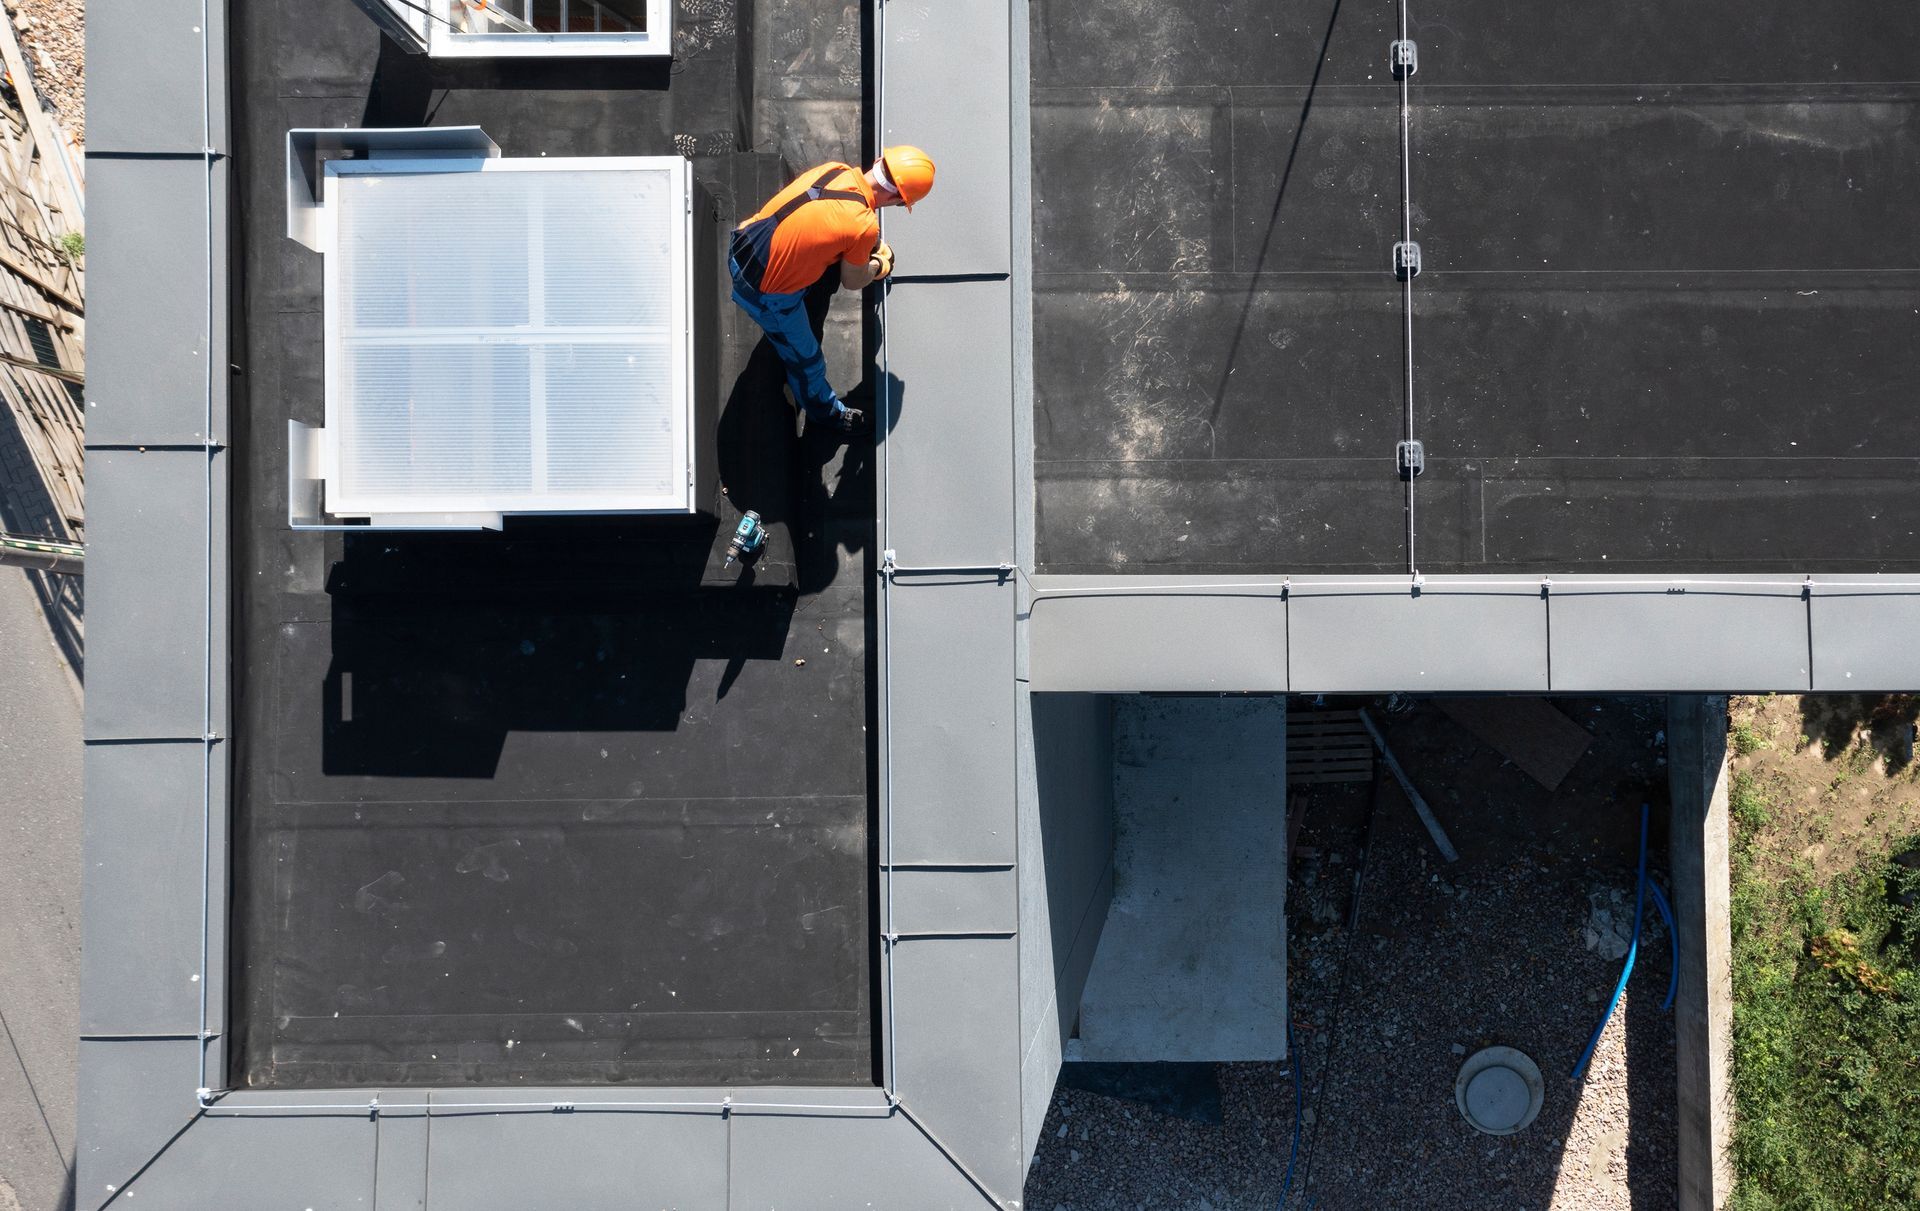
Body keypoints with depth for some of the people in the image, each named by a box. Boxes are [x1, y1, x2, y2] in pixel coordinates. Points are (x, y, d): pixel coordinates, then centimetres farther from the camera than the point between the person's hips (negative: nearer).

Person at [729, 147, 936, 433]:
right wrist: (880, 268, 15)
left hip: (740, 249, 7)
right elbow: (853, 282, -5)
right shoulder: (863, 227, -27)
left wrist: (875, 245, 22)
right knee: (807, 360, 19)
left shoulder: (834, 170, -8)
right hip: (766, 296, -7)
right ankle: (825, 411, 46)